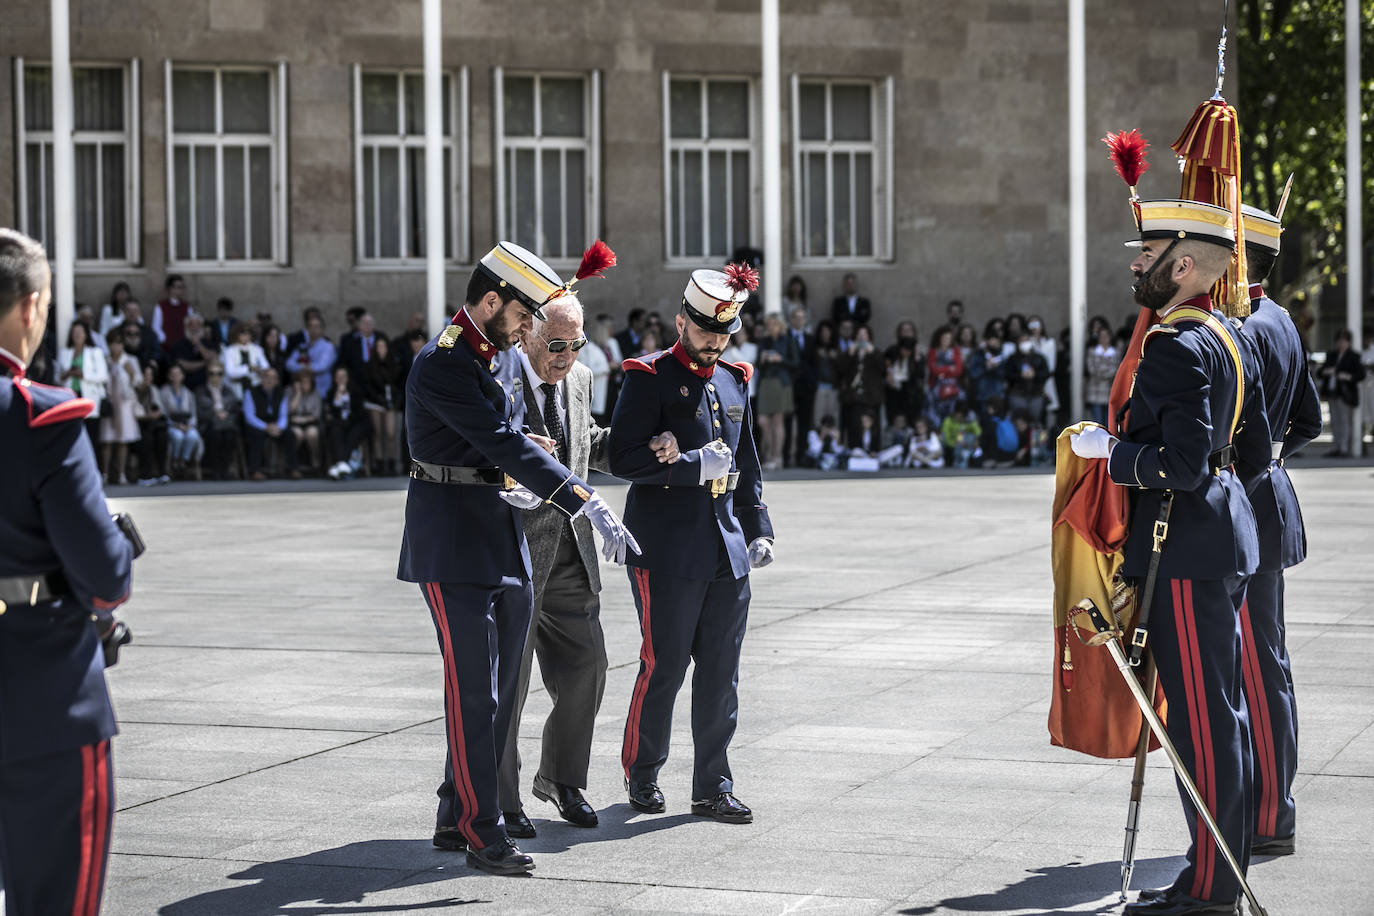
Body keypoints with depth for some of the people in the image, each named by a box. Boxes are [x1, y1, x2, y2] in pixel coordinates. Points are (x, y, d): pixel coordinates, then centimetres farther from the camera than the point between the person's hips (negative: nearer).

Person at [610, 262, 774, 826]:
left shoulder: (734, 382, 16)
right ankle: (642, 774, 16)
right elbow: (622, 458, -13)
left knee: (721, 673, 5)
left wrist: (759, 528, 16)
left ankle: (713, 786, 12)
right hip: (667, 551, -6)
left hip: (726, 548, 6)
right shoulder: (649, 379, -4)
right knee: (664, 666, -1)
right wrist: (694, 466, -18)